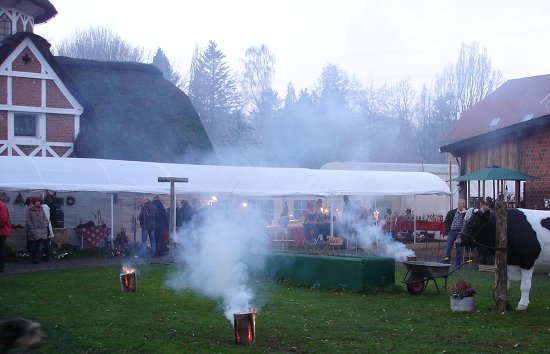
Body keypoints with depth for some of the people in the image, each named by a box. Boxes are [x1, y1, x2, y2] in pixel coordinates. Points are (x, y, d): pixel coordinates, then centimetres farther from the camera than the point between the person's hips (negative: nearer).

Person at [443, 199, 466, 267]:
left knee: (459, 250, 2)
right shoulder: (451, 212, 10)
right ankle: (446, 263, 2)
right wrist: (448, 230, 1)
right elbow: (446, 221, 11)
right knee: (448, 248, -2)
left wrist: (464, 212, -10)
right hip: (451, 232, 0)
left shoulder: (465, 213, 7)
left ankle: (458, 264, 8)